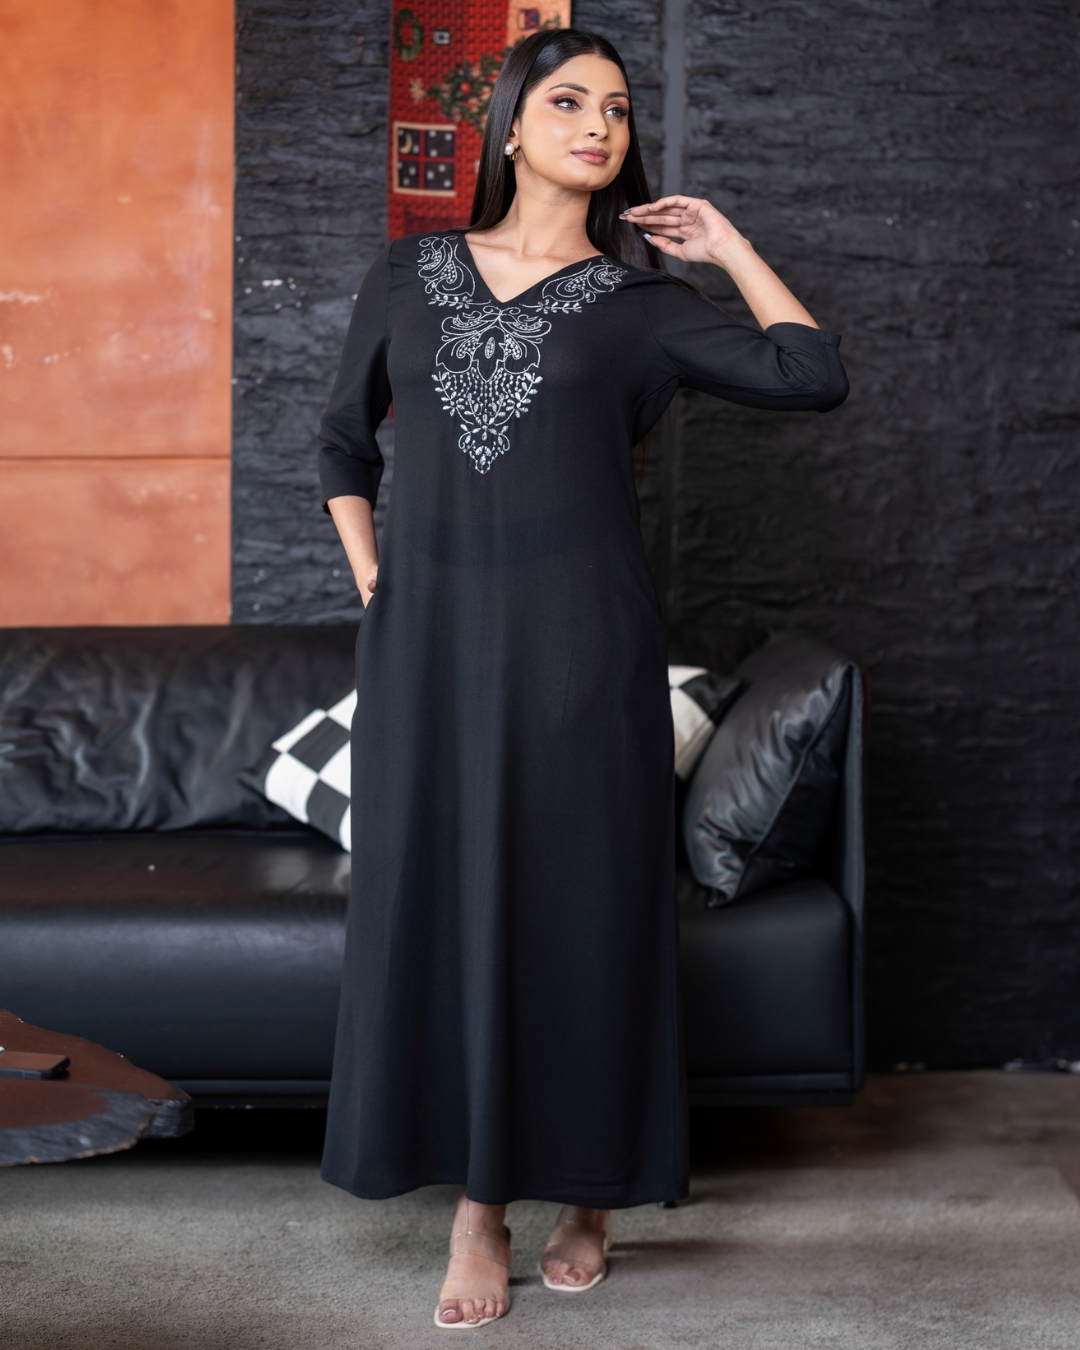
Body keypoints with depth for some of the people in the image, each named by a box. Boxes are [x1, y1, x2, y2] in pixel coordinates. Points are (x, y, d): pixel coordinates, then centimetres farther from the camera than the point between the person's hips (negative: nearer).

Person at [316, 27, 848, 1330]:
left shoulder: (637, 297, 6)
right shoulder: (407, 275, 12)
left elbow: (812, 376, -5)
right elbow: (343, 442, 20)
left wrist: (726, 242, 5)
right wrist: (369, 581, 9)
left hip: (577, 645, -1)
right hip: (430, 638, 2)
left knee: (582, 904, 2)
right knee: (444, 902, 1)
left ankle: (589, 1191, 18)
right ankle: (477, 1209, 11)